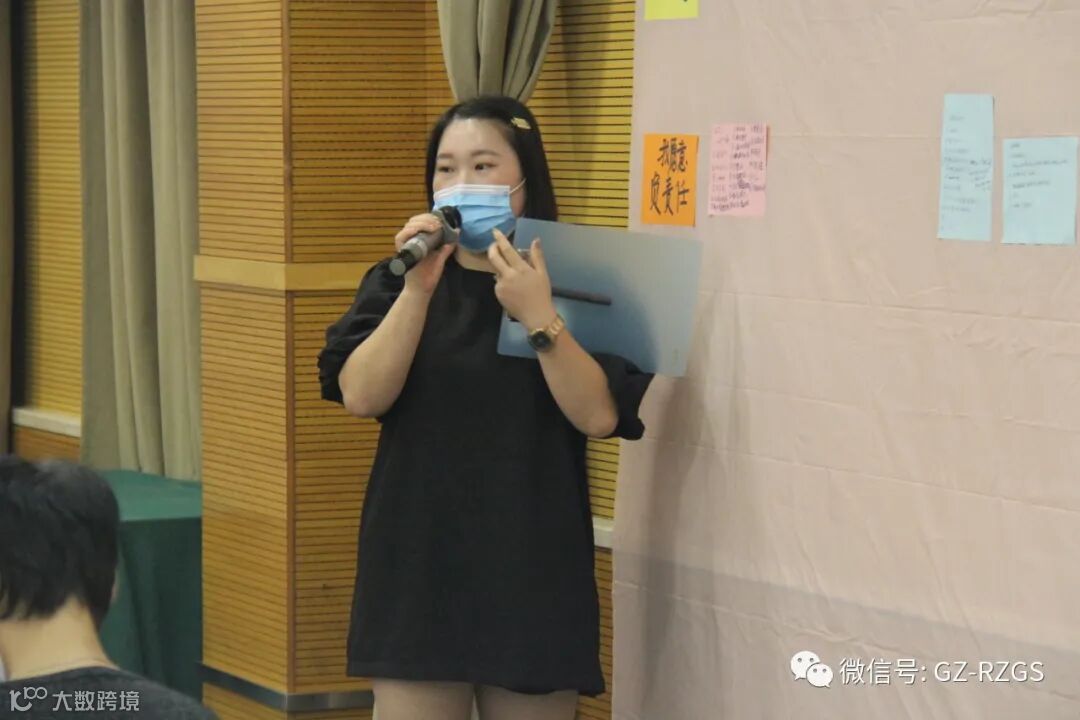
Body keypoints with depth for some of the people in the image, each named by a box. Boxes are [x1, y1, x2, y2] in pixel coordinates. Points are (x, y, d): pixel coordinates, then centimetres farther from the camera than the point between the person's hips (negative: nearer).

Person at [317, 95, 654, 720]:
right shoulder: (397, 282, 6)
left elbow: (599, 416, -11)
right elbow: (360, 397, -8)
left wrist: (539, 316, -21)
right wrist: (418, 290, -16)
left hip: (533, 572, -1)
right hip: (418, 565, 1)